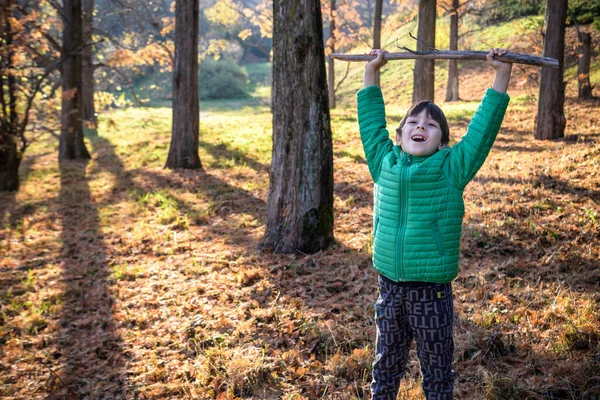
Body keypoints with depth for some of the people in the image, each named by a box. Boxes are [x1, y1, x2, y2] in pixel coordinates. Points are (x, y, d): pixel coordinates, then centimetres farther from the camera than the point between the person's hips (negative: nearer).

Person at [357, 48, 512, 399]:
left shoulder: (451, 169, -5)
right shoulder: (385, 164, 1)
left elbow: (484, 126, -6)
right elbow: (371, 120, 11)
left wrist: (503, 73, -7)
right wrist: (371, 71, 16)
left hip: (433, 293, -2)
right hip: (390, 288, 3)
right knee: (386, 366, 18)